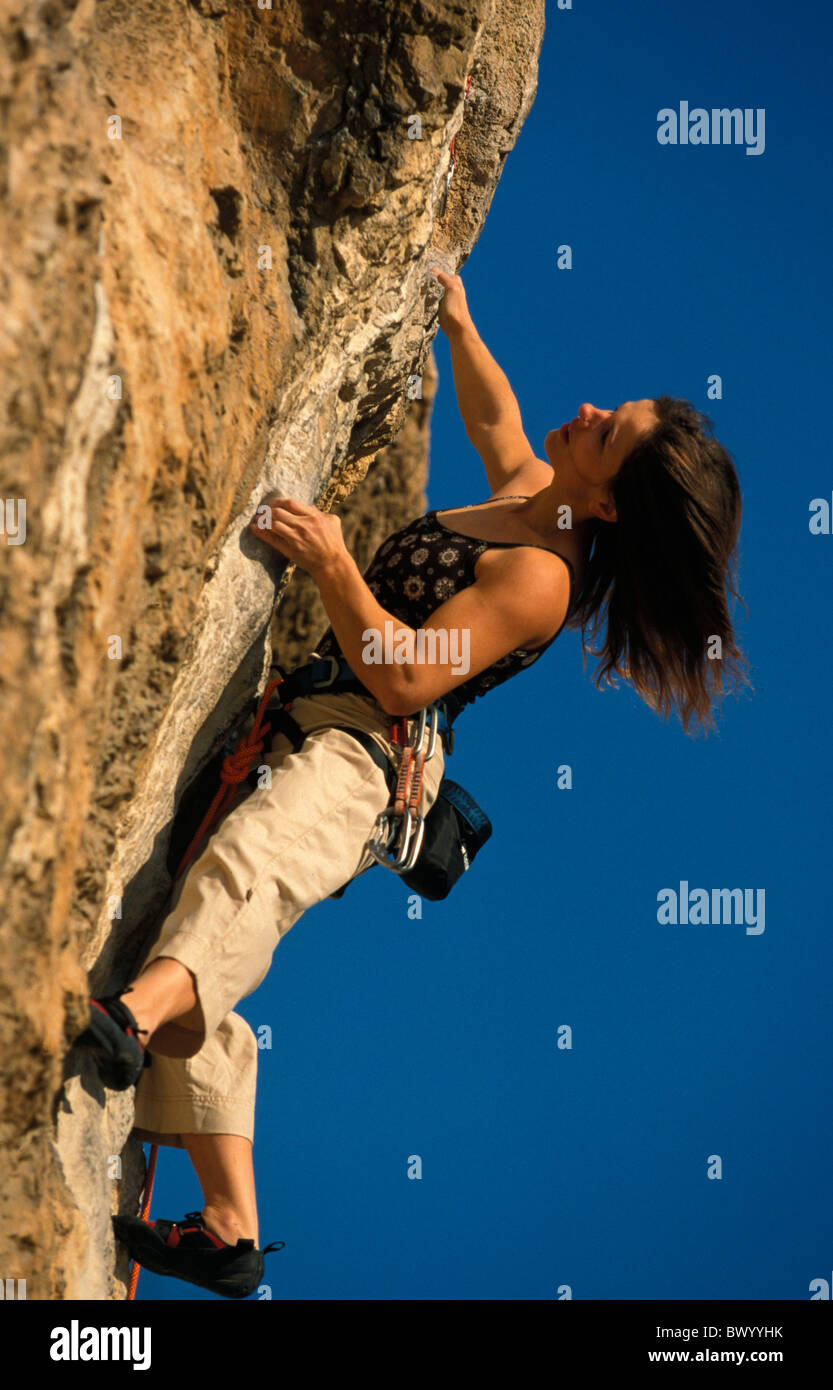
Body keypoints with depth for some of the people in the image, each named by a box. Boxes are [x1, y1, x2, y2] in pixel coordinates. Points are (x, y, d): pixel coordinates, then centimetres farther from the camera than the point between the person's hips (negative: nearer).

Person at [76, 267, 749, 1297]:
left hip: (362, 759, -10)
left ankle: (128, 1020, -76)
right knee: (195, 978, 5)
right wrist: (457, 323, 38)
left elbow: (404, 679, -21)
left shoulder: (542, 574, -15)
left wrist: (333, 564, -22)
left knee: (247, 856, -45)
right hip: (315, 737, 10)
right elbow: (495, 418, 39)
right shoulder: (528, 493, 13)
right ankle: (229, 1231, 6)